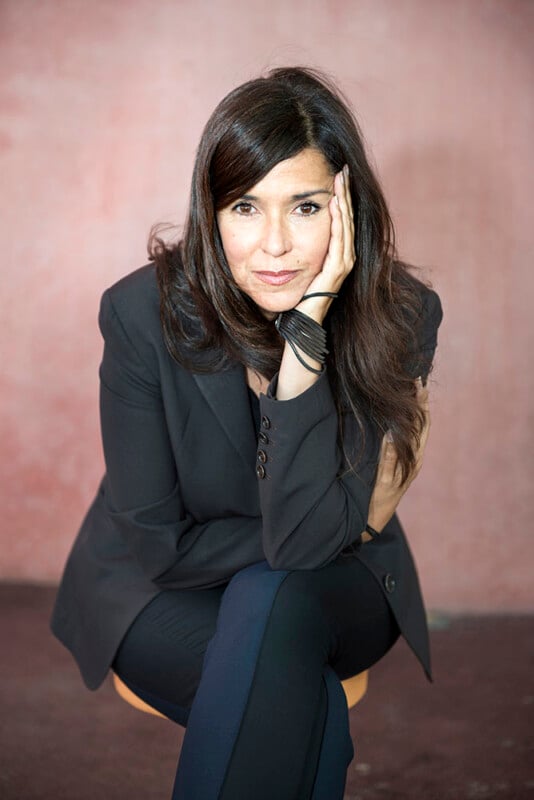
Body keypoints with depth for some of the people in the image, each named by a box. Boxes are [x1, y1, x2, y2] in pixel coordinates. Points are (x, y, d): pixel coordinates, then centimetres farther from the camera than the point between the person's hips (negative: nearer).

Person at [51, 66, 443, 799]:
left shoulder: (400, 316, -19)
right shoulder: (143, 313, -21)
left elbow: (304, 538, -28)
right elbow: (157, 541, -17)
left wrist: (307, 327, -36)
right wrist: (346, 520, -19)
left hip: (332, 595, 2)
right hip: (166, 595, -1)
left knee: (270, 604, -33)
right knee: (308, 714, -30)